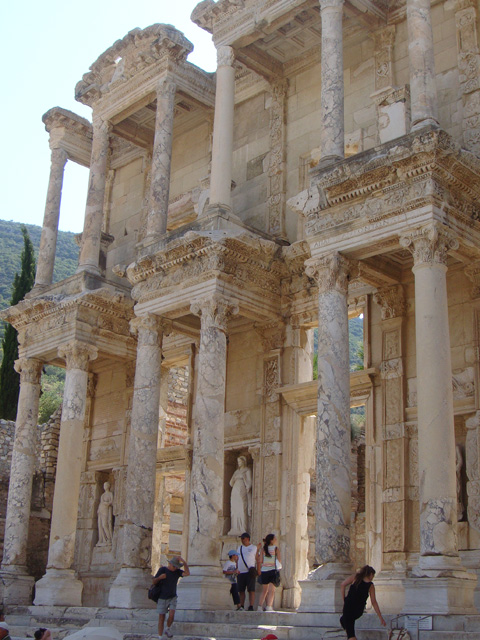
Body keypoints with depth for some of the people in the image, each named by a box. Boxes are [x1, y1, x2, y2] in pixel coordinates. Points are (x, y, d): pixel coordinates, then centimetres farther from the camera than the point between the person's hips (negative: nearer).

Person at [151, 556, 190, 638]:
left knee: (171, 616, -14)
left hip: (172, 598, 2)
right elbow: (154, 582, -5)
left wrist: (183, 562, -27)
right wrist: (159, 577, -26)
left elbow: (187, 573, -18)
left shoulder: (177, 571, -1)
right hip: (162, 598, -2)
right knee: (161, 618, 1)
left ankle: (168, 629, 15)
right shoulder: (162, 569, -8)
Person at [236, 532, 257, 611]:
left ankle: (251, 606, -8)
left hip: (250, 572, -4)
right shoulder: (239, 548, 18)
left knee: (251, 590, -9)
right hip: (241, 572, 5)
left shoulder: (254, 548, 5)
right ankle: (241, 606, 11)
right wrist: (236, 570, 12)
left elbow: (257, 559, 3)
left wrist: (258, 570, -8)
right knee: (241, 591, 5)